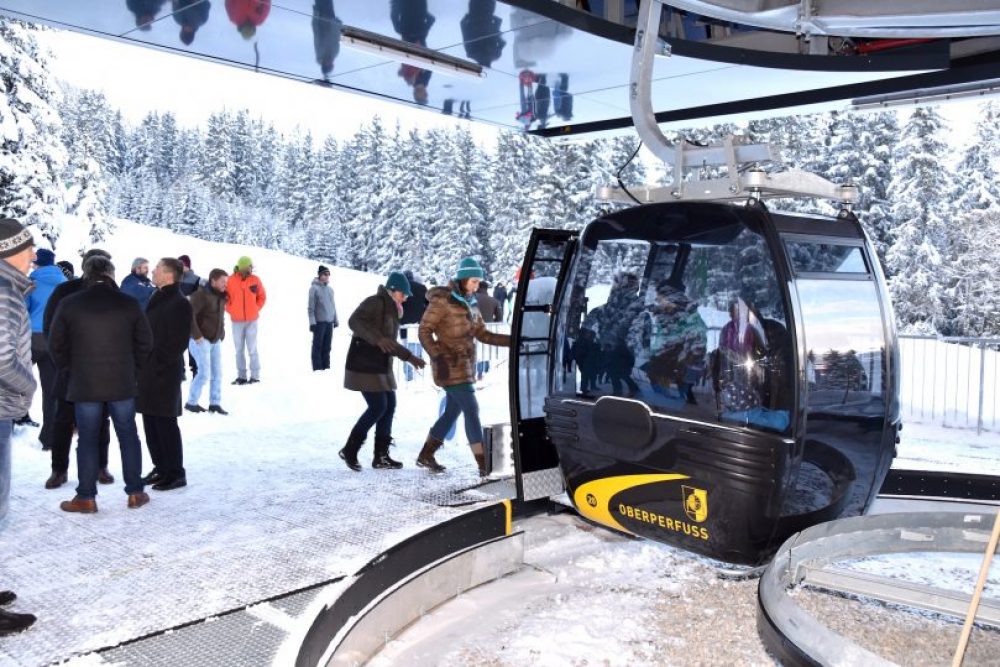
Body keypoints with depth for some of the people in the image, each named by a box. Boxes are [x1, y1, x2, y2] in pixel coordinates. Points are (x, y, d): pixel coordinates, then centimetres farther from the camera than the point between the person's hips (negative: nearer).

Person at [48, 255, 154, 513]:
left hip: (84, 385, 0)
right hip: (122, 384, 1)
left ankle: (86, 497, 11)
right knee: (128, 435, 10)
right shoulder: (129, 304, -3)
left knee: (87, 439, 6)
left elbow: (56, 344, 1)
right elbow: (145, 343, 2)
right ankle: (135, 492, 15)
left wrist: (71, 370, 14)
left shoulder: (69, 304, -4)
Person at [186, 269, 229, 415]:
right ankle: (191, 402, 6)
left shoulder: (221, 297, 11)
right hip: (201, 340, -8)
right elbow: (190, 315, -22)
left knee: (217, 373, 7)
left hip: (215, 341, 8)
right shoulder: (201, 295, -14)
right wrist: (196, 335, -22)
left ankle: (215, 403, 16)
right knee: (205, 373, -9)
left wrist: (221, 334, 13)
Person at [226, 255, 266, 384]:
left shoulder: (255, 280, -1)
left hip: (252, 320, 0)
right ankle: (241, 376, 13)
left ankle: (255, 376, 4)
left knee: (252, 349, 0)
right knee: (239, 349, 7)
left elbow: (262, 297, 9)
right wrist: (231, 310, -1)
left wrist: (256, 309, 1)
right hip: (237, 321, 1)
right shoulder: (231, 280, -5)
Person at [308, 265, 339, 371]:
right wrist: (312, 322, -15)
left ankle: (326, 365, 16)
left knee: (327, 346, 9)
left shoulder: (330, 289, 13)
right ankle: (317, 367, 1)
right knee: (318, 345, -2)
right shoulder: (314, 288, -7)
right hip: (319, 322, -6)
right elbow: (311, 307, -9)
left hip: (329, 322, 6)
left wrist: (336, 320, 15)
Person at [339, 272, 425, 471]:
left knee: (390, 406, 7)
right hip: (364, 365, -10)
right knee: (378, 407, -11)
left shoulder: (391, 310, 16)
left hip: (381, 366, 10)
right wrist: (378, 338, -39)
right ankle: (350, 449, 2)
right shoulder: (375, 302, -12)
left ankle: (381, 455, 14)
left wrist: (409, 357, 25)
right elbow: (354, 321, -28)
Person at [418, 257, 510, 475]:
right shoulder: (442, 300, -11)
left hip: (465, 365, 8)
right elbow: (424, 331, -11)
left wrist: (511, 340, 1)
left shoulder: (470, 303, 12)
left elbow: (482, 334, 12)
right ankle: (484, 465, -8)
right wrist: (437, 356, -23)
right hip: (450, 366, -8)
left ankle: (425, 456, 27)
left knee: (453, 411, 14)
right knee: (472, 409, -11)